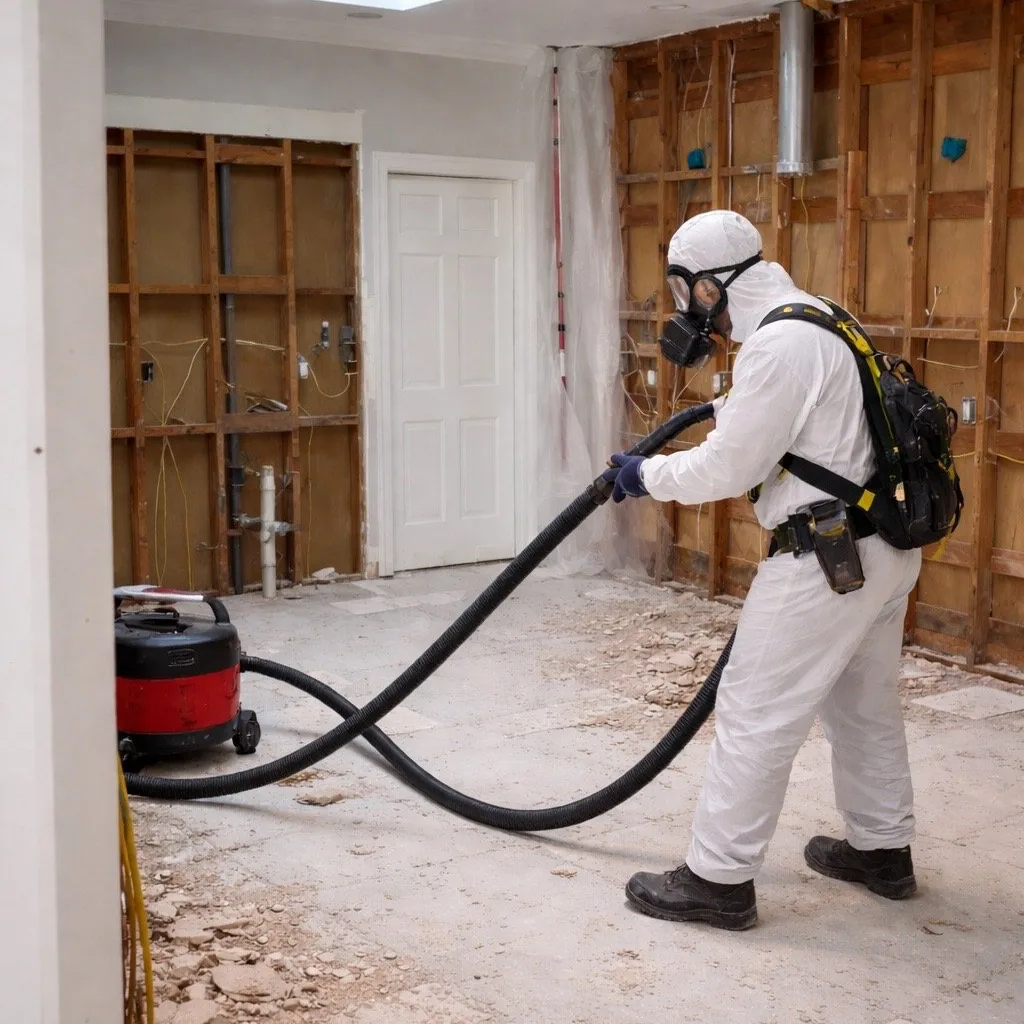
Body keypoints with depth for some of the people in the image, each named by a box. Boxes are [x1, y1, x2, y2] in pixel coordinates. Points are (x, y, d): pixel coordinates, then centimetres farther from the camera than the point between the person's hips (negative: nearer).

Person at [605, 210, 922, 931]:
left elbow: (725, 468, -16)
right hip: (886, 546, 10)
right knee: (866, 704, 22)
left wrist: (646, 476, -3)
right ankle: (882, 850, 36)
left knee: (755, 714, -2)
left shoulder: (779, 346, -20)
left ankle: (719, 880, 7)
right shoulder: (816, 319, 12)